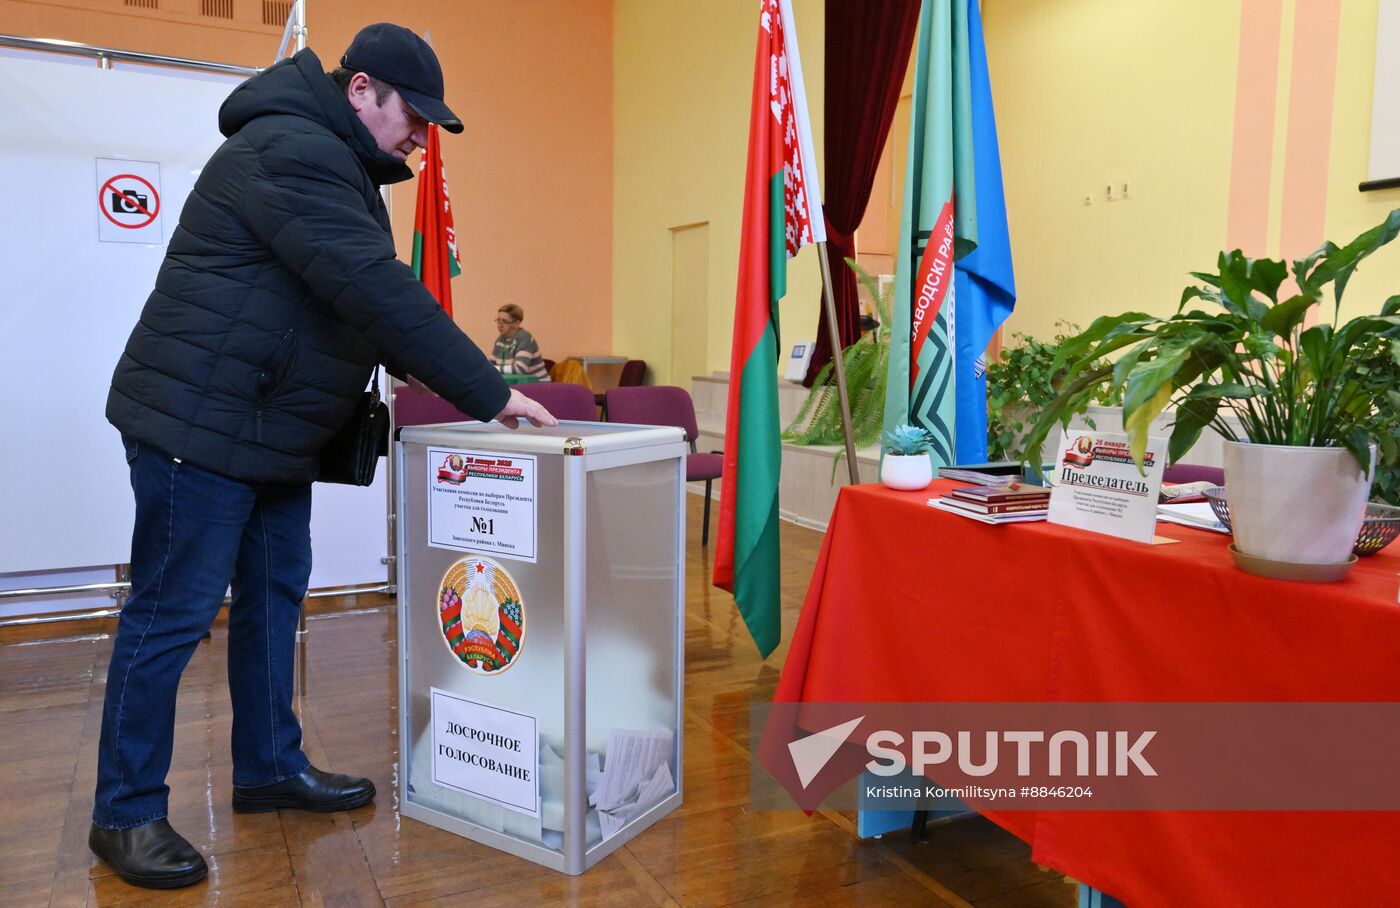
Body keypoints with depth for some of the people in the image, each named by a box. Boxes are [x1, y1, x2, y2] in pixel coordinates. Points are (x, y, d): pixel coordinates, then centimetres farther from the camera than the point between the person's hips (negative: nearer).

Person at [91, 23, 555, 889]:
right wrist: (491, 395, -25)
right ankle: (126, 812, 13)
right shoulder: (288, 152, -18)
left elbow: (368, 300, 15)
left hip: (272, 428, 10)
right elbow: (380, 293, -28)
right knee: (173, 613, -2)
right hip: (202, 424, -10)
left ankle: (271, 768, 28)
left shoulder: (336, 166, 16)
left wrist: (466, 385, 4)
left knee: (276, 593, 14)